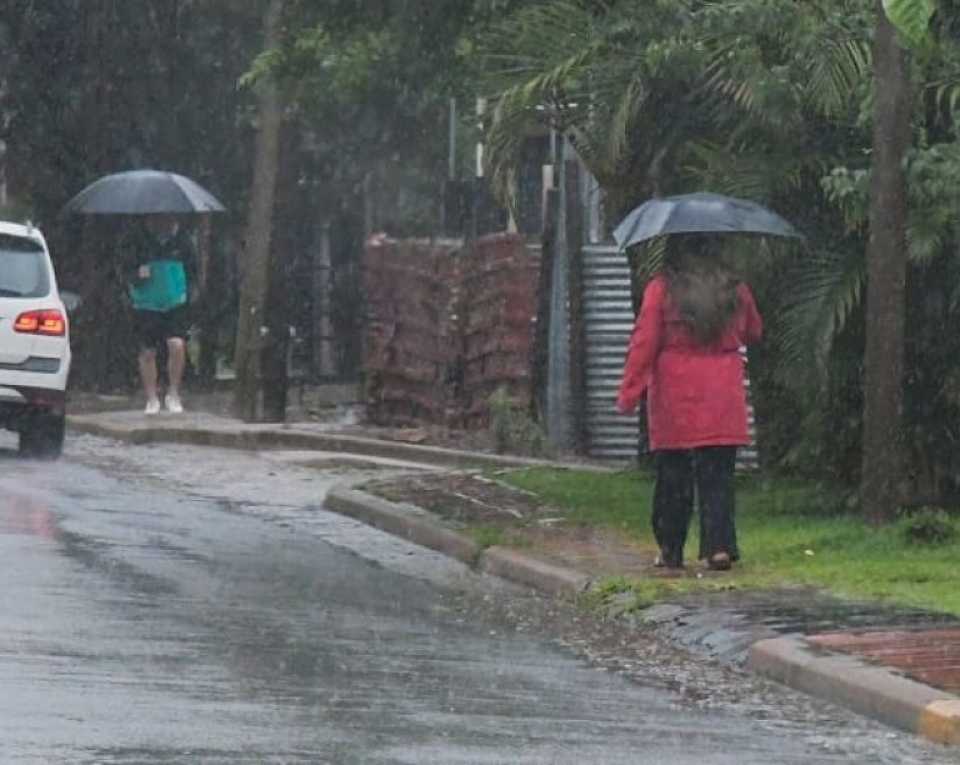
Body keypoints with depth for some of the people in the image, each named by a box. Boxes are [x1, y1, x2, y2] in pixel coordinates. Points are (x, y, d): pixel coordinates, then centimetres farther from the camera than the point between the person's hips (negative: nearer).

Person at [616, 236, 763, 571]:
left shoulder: (661, 289, -6)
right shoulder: (736, 291, 5)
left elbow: (644, 343, -7)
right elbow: (754, 333, 21)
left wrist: (629, 393, -5)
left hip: (674, 400, -2)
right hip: (723, 401, 2)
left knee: (672, 476, 7)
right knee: (718, 476, 2)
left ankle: (671, 550, 11)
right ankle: (719, 545, -9)